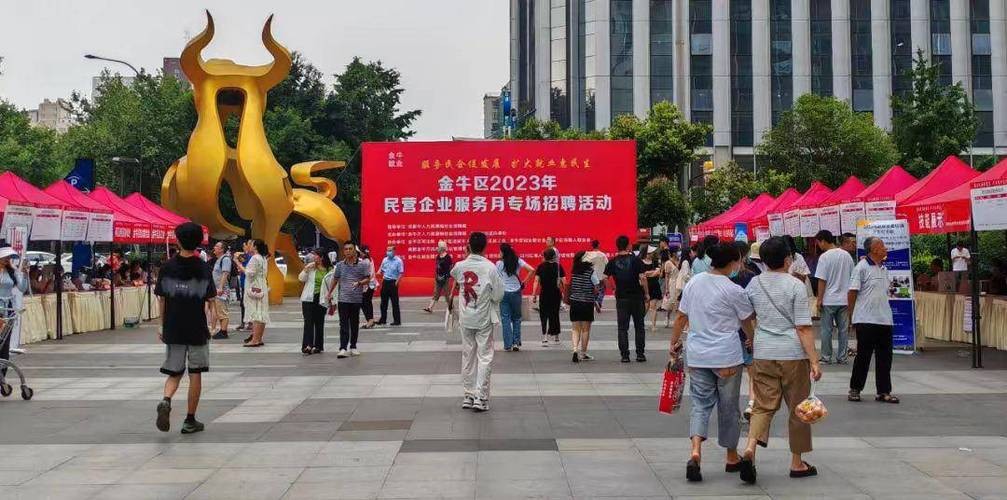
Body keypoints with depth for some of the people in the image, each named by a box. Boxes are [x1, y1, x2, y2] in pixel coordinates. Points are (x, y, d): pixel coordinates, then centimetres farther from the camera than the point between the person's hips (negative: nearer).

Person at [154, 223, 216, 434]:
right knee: (195, 374, 9)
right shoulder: (203, 268, -6)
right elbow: (210, 300, -6)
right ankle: (190, 421, 12)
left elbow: (161, 299, 3)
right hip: (197, 329, -2)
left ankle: (166, 401, -17)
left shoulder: (168, 267, -1)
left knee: (174, 373, 13)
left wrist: (162, 326, 13)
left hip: (173, 330, 2)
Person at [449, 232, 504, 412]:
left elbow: (453, 274, 20)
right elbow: (498, 294, -11)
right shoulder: (490, 267, -14)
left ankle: (468, 396, 17)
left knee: (467, 356, 13)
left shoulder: (460, 266, -5)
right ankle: (480, 398, -5)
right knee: (485, 357, 2)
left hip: (466, 319, 3)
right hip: (484, 319, -3)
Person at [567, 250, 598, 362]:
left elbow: (568, 286, 3)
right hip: (587, 303, -3)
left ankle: (575, 350, -11)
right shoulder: (591, 271, -9)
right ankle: (583, 354, 16)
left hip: (574, 302, 3)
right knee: (586, 329, 9)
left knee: (575, 328, 8)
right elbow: (596, 288, -8)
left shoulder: (573, 272, 0)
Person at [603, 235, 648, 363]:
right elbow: (642, 278, -12)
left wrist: (613, 289, 10)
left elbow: (605, 278, -4)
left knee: (622, 328, 6)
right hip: (637, 296, -1)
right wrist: (646, 293, -2)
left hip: (621, 298, 1)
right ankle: (640, 353, 9)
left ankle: (624, 355, 3)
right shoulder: (635, 260, -7)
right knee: (639, 327, 9)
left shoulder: (612, 262, 0)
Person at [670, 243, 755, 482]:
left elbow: (681, 317, 7)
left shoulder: (693, 282, 2)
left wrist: (674, 342, 19)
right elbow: (747, 323, 0)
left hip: (697, 355, 4)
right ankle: (732, 457, 26)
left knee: (701, 403, 8)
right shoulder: (734, 291, -11)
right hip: (726, 356, -4)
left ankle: (695, 452, -14)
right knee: (728, 406, 12)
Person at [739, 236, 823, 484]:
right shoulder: (795, 286, -10)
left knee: (763, 405, 7)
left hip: (763, 352, 4)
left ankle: (750, 448, -17)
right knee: (797, 408, 10)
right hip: (793, 353, -3)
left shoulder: (754, 284, 3)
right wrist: (814, 361, -11)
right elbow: (803, 327, -13)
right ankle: (797, 463, 19)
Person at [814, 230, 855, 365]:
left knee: (827, 330, 3)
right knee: (844, 329, 9)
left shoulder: (825, 257, -11)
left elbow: (822, 280, -12)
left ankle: (826, 357, 7)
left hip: (829, 300, -5)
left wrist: (819, 299, -5)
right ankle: (842, 357, 12)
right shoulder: (847, 255, 6)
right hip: (845, 299, 5)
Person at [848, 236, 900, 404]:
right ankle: (855, 389, 13)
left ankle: (883, 391, 13)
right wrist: (852, 316, -8)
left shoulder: (884, 268, 13)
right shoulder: (862, 267, -9)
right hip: (866, 321, -7)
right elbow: (852, 293, -9)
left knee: (885, 357, 7)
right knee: (863, 356, 0)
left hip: (884, 320, 7)